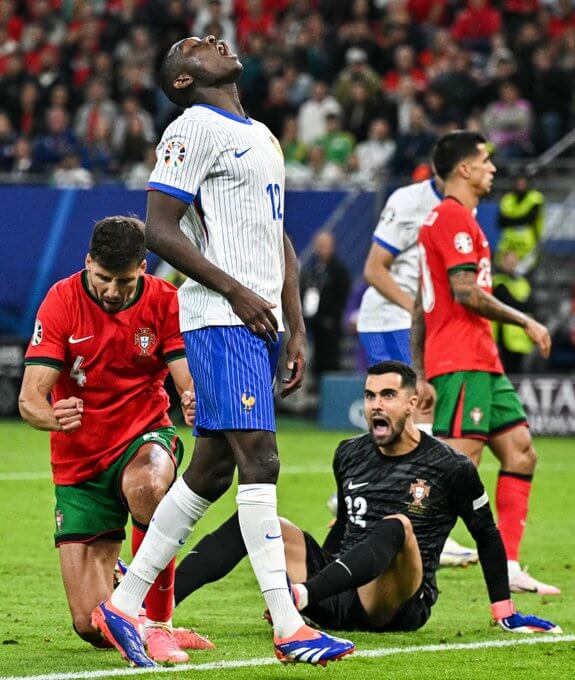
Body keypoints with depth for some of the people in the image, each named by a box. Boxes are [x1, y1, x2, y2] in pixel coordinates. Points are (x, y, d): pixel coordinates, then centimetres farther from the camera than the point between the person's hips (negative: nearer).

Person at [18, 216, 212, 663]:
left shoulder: (165, 302, -7)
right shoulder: (62, 302, -10)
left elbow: (190, 380, -15)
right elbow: (30, 398, -17)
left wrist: (197, 401, -40)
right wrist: (52, 416, -41)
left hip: (144, 438, 0)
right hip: (79, 460, 0)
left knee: (147, 486, -42)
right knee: (92, 627, -6)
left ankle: (158, 623, -22)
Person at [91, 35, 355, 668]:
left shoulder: (263, 138, 22)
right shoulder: (193, 130, -6)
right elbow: (159, 229, -12)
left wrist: (296, 329, 18)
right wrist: (238, 291, -15)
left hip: (258, 321, 9)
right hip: (220, 320, -9)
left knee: (210, 472, 9)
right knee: (259, 460, -15)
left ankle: (123, 605, 16)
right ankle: (288, 629, -19)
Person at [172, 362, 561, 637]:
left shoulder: (450, 469, -1)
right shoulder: (350, 455, 13)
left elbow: (487, 537, 9)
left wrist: (505, 613, 8)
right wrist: (315, 570, 31)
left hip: (397, 608, -5)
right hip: (336, 600, 5)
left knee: (396, 525, -36)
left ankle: (299, 595, -61)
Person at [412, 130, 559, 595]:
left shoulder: (447, 217, 22)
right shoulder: (454, 216, -9)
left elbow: (421, 307, 21)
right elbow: (465, 292, -19)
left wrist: (422, 376, 19)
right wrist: (526, 322, -9)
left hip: (482, 361, 10)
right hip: (463, 362, -10)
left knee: (520, 452, 6)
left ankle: (509, 569, 5)